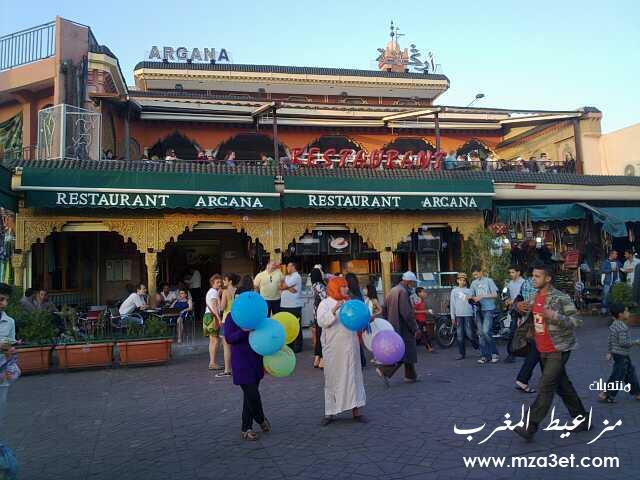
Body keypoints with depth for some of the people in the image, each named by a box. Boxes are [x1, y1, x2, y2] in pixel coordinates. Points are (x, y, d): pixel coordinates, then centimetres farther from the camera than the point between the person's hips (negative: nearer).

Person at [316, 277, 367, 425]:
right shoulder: (325, 303, -4)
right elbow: (322, 321, -19)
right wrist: (334, 310, -30)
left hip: (350, 348, 5)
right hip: (333, 349, -5)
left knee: (353, 376, 6)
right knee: (334, 378, 4)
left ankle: (356, 410, 13)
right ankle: (330, 412, 14)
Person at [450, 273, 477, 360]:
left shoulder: (470, 290, 8)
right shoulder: (454, 291, 11)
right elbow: (452, 304, 10)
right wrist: (452, 317, 6)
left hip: (468, 314, -2)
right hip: (458, 315, 2)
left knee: (469, 334, -7)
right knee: (460, 335, 2)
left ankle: (479, 347, 16)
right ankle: (462, 353, 9)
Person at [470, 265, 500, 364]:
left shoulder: (489, 281, -1)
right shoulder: (473, 283, 15)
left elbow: (495, 294, -5)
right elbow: (472, 295, 17)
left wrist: (482, 296, -14)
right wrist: (472, 298, -7)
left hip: (488, 309, -5)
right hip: (479, 309, 6)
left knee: (486, 331, -17)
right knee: (481, 333, 3)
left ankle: (494, 352, -2)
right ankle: (486, 355, 9)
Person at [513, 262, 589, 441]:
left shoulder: (561, 298, -15)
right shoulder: (536, 297, 8)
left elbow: (576, 321, -17)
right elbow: (534, 323, 19)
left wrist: (554, 316, -29)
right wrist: (526, 311, -1)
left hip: (558, 350, -8)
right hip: (544, 351, 8)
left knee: (545, 388, -10)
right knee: (563, 386, 17)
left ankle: (530, 427, -9)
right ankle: (582, 420, 32)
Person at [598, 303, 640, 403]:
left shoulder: (613, 325, 7)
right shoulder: (622, 327, -23)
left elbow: (610, 340, 12)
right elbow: (623, 342, -25)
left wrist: (609, 352, 17)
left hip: (616, 353, 10)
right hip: (622, 355, -10)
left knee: (630, 373, 19)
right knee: (617, 376, -1)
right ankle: (603, 395, 4)